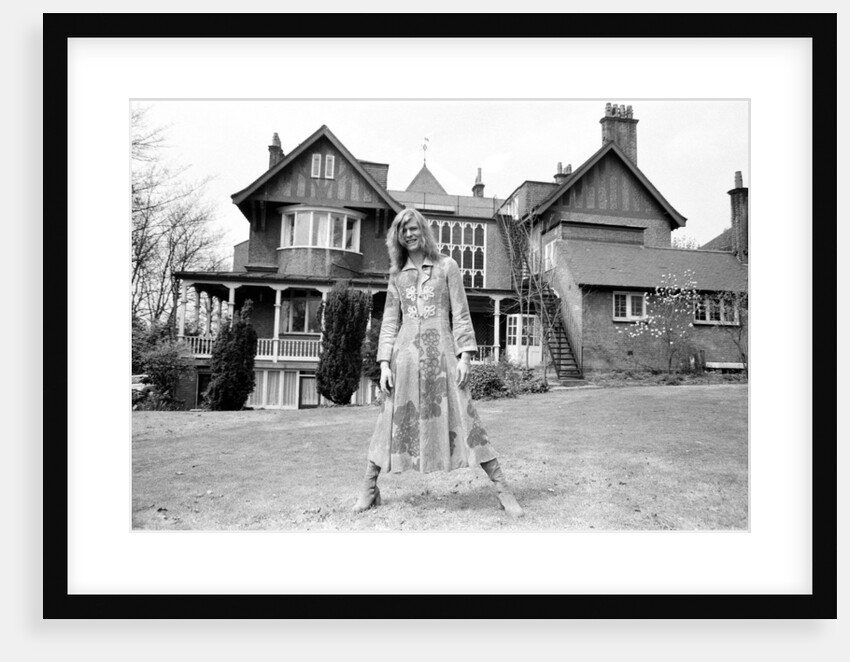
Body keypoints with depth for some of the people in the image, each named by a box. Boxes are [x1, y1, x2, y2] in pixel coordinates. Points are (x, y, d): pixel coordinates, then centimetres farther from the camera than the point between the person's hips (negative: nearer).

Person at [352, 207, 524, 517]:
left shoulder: (447, 266, 8)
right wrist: (385, 363, 2)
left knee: (464, 420, -4)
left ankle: (503, 491, 2)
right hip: (405, 353, 2)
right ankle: (369, 490, 19)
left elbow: (461, 314, 3)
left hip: (441, 352, -2)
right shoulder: (397, 275, 14)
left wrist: (464, 356, -6)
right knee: (392, 421, 5)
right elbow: (389, 322, 12)